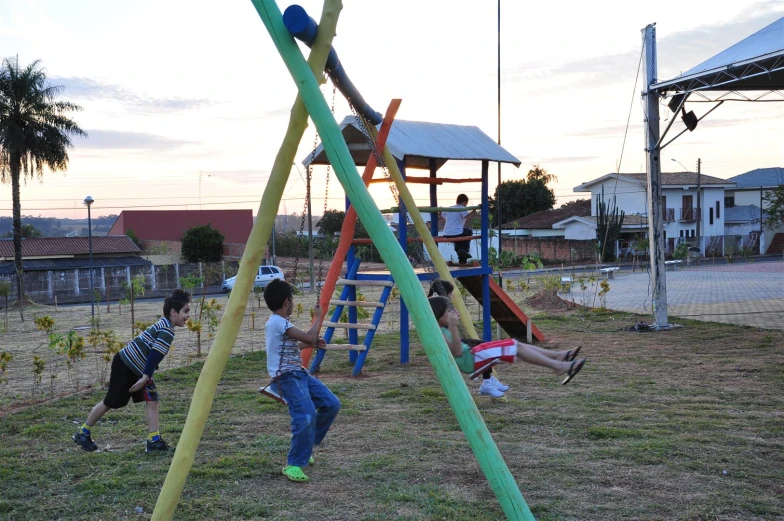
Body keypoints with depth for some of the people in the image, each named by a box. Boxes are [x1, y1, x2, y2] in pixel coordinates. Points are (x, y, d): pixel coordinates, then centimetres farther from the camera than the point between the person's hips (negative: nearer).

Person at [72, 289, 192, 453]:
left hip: (136, 369, 9)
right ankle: (83, 433, 24)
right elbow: (155, 353, -27)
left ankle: (154, 440, -5)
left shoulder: (163, 325, 10)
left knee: (152, 401, -2)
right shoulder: (168, 330, -20)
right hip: (125, 366, -9)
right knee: (110, 403, 5)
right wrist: (146, 377, -25)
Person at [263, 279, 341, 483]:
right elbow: (309, 337, -18)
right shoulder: (278, 322, -15)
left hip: (299, 374, 10)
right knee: (306, 416, -24)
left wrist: (311, 343, 19)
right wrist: (319, 317, -3)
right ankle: (293, 465, -11)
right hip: (287, 377, -10)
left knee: (332, 404, 3)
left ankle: (306, 446, 19)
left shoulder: (278, 322, 15)